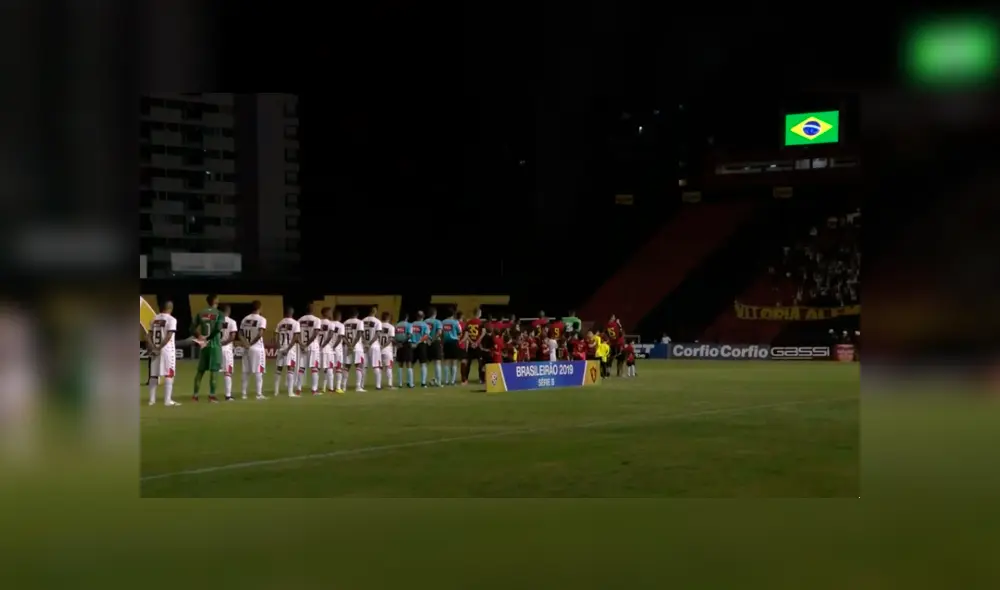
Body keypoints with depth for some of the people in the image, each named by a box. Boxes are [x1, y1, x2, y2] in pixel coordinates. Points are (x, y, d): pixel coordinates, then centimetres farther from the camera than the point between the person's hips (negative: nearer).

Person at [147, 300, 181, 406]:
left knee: (153, 375, 10)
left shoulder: (154, 319, 10)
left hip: (154, 350, 6)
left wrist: (153, 348, -4)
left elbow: (148, 335, 4)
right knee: (168, 375, -3)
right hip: (167, 350, -6)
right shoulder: (171, 319, -8)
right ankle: (167, 400, -8)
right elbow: (168, 337, -17)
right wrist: (159, 348, -14)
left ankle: (152, 400, 11)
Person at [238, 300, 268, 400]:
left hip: (246, 348, 5)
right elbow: (260, 334, -19)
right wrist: (251, 343, -10)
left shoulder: (244, 319, 11)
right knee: (258, 371, -2)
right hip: (257, 348, -5)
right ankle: (259, 394, -4)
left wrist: (246, 344, -9)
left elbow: (240, 334, 3)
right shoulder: (261, 319, -7)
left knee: (246, 372, 9)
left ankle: (244, 393, 9)